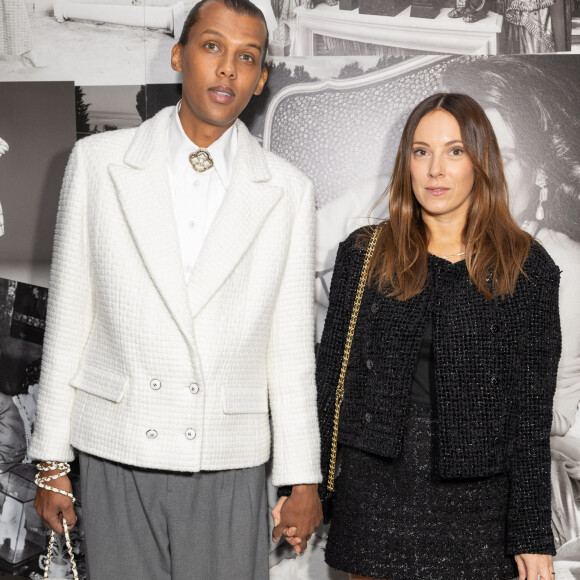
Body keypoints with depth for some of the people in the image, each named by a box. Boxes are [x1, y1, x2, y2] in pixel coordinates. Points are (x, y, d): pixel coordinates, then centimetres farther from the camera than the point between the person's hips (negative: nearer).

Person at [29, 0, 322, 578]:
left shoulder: (287, 190, 2)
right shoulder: (98, 161, 1)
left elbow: (291, 350, 4)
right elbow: (67, 319, 4)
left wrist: (302, 480, 4)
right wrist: (51, 462, 4)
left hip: (228, 465, 0)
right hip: (116, 457, 0)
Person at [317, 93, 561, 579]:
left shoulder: (527, 269, -1)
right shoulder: (364, 254, 4)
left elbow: (532, 411, -2)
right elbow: (330, 377, 6)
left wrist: (532, 534, -5)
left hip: (477, 503, -1)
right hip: (373, 499, 2)